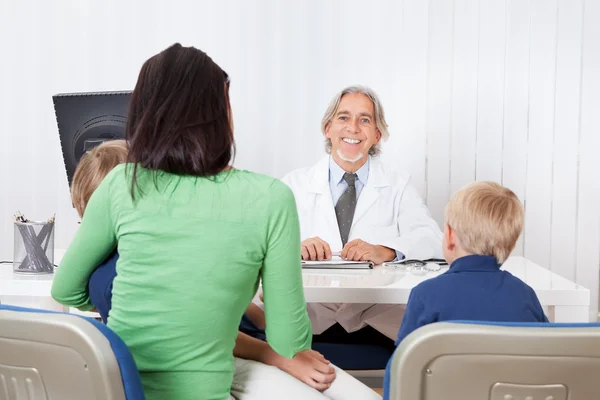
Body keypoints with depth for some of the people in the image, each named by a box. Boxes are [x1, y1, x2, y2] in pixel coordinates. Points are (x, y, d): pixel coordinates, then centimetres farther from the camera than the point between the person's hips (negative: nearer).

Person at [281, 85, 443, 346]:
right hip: (312, 319, -1)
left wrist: (384, 251, -24)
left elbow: (433, 239, -3)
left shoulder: (397, 186, 12)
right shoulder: (295, 184, 11)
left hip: (378, 321, 2)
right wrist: (296, 247, -24)